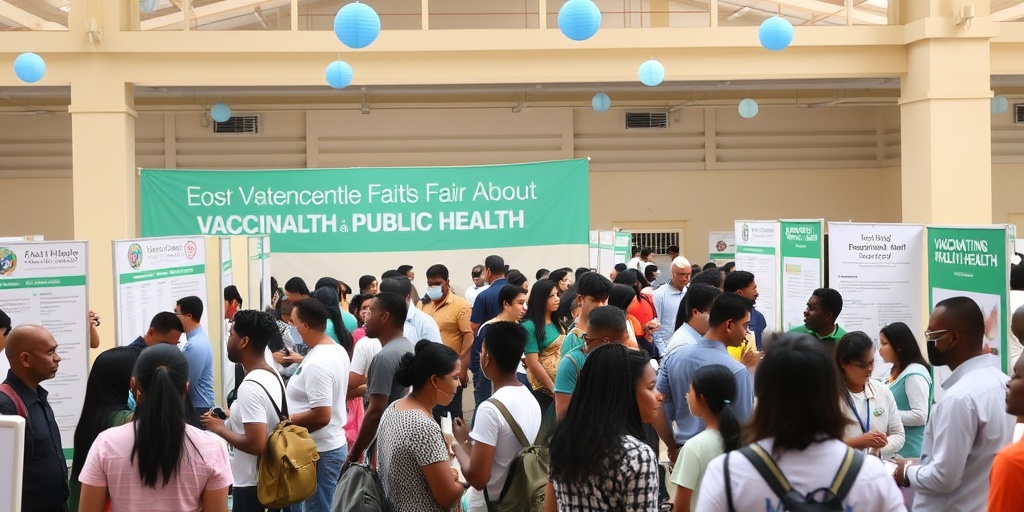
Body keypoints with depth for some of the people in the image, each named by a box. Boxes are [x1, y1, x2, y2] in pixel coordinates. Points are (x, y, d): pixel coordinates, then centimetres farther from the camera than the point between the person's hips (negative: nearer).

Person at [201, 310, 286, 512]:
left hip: (252, 484, -9)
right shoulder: (273, 376, 7)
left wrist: (220, 428, -14)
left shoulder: (250, 386, -23)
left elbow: (256, 444, -27)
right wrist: (230, 417, 10)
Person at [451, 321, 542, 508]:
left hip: (495, 502, -8)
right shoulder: (531, 399, 1)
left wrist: (458, 445, -7)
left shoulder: (491, 409, -22)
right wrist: (469, 441, 15)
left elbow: (477, 478, -22)